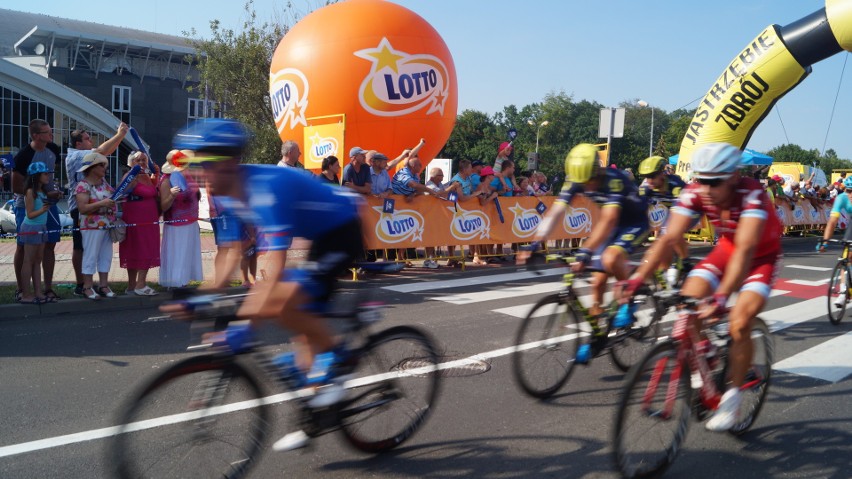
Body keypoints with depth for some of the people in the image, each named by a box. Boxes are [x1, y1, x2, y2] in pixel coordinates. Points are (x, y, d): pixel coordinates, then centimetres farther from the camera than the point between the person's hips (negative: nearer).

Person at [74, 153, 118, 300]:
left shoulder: (103, 181, 11)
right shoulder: (83, 185, -12)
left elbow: (112, 195, 25)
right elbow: (82, 208, -19)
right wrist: (102, 203, -25)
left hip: (108, 225, 8)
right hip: (92, 227, -8)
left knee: (106, 256, 10)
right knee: (91, 256, -2)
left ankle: (103, 285, 18)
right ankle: (87, 287, 5)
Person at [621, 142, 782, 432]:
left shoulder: (752, 195, -35)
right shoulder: (694, 194, -22)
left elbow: (745, 250, -45)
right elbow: (669, 238, -28)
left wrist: (721, 297, -57)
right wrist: (636, 279, -40)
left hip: (763, 257, -4)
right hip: (727, 248, 5)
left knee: (739, 323, -21)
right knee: (688, 301, -16)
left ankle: (732, 397, -2)